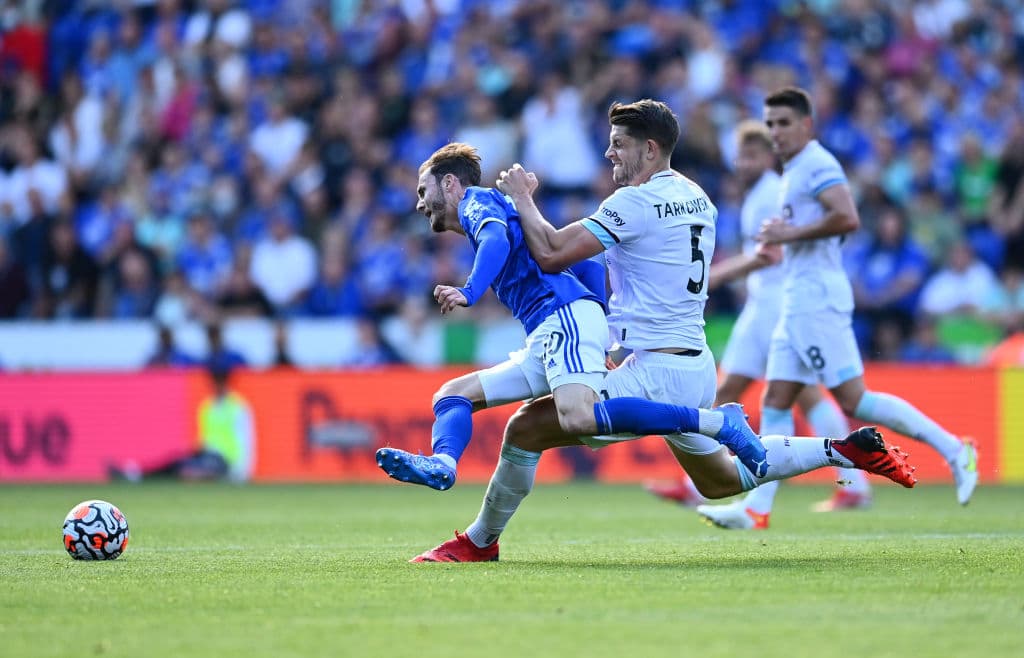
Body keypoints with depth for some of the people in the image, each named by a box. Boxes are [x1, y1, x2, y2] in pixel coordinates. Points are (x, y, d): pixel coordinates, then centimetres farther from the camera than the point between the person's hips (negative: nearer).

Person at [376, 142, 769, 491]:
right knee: (454, 394, 7)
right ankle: (442, 463, -25)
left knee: (578, 417, -33)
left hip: (565, 315, -10)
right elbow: (586, 262, 32)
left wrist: (469, 292, -30)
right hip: (547, 338, 10)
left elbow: (497, 239, -15)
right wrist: (604, 332, 26)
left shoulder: (476, 199, 11)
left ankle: (718, 422, -32)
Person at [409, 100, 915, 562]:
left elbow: (551, 254, -16)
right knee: (719, 480, 27)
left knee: (526, 427, -7)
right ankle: (846, 450, 21)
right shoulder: (697, 198, 13)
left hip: (656, 372, -9)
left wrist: (522, 197, -1)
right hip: (697, 367, 9)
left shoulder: (636, 202, -14)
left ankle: (479, 543, 2)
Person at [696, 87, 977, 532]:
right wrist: (781, 236, 16)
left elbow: (847, 219, -24)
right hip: (797, 304, 10)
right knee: (775, 403, 4)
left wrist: (792, 233, -18)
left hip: (818, 300, -10)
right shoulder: (794, 172, 21)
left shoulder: (817, 164, -10)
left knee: (853, 401, -12)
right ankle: (756, 509, 1)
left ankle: (953, 450, -6)